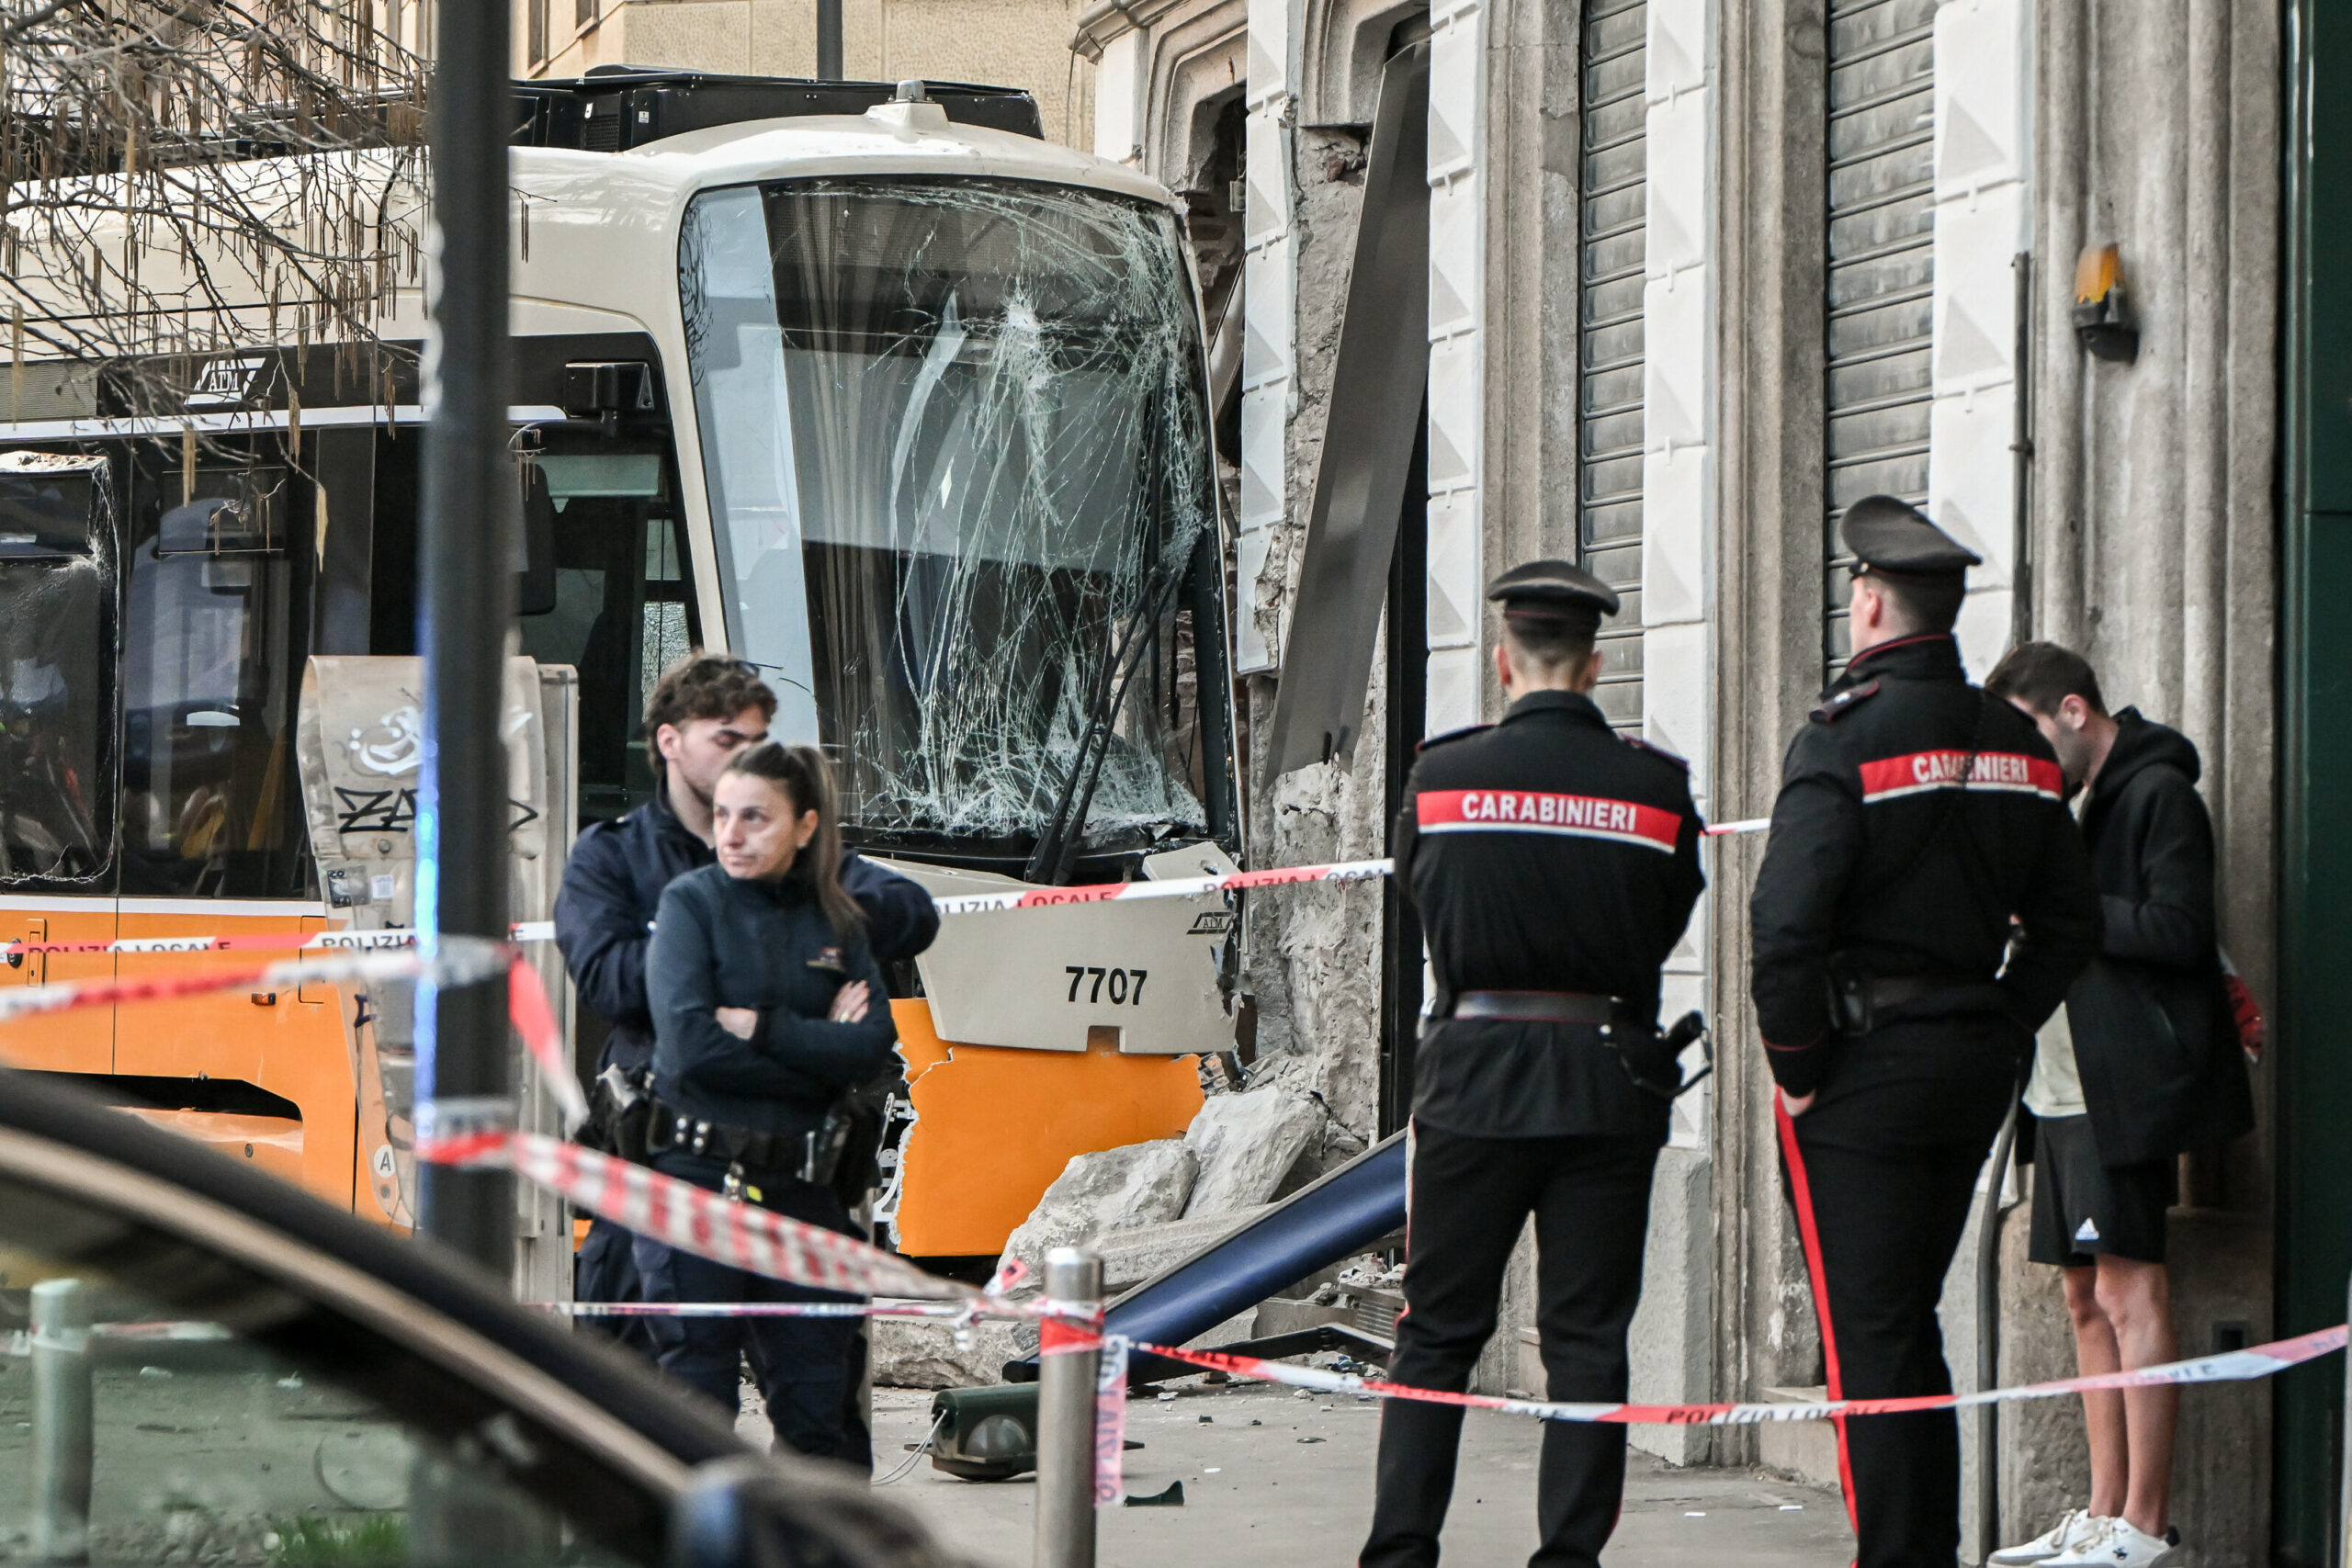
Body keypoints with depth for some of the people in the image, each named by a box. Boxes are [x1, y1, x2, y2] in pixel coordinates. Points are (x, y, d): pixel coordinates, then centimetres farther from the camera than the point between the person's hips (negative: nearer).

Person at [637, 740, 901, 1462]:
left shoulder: (838, 922, 9)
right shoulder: (692, 903, -2)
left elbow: (874, 1049, -4)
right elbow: (691, 1047, -15)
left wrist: (761, 1026, -13)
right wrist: (817, 1046, -9)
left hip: (799, 1184, 4)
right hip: (698, 1180, -4)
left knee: (817, 1406, 6)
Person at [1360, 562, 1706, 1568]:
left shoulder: (1441, 775, -4)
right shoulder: (1656, 787, -4)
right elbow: (1670, 924, 8)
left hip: (1473, 1072, 0)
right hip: (1610, 1083, 0)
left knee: (1438, 1330, 8)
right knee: (1587, 1336, 5)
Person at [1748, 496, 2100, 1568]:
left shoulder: (1846, 736, -14)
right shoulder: (2015, 744, 8)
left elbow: (1786, 919, -21)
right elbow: (2069, 922, 11)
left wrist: (1795, 1064, -11)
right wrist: (2000, 1032, 13)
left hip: (1863, 1070, -7)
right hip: (1976, 1068, 7)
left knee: (1866, 1334, -3)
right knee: (1910, 1325, 17)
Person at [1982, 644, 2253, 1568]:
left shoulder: (2157, 792, -9)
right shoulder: (2077, 799, 19)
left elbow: (2178, 930, -18)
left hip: (2126, 1084, -10)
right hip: (2065, 1082, 10)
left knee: (2128, 1290, -10)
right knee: (2087, 1296, 10)